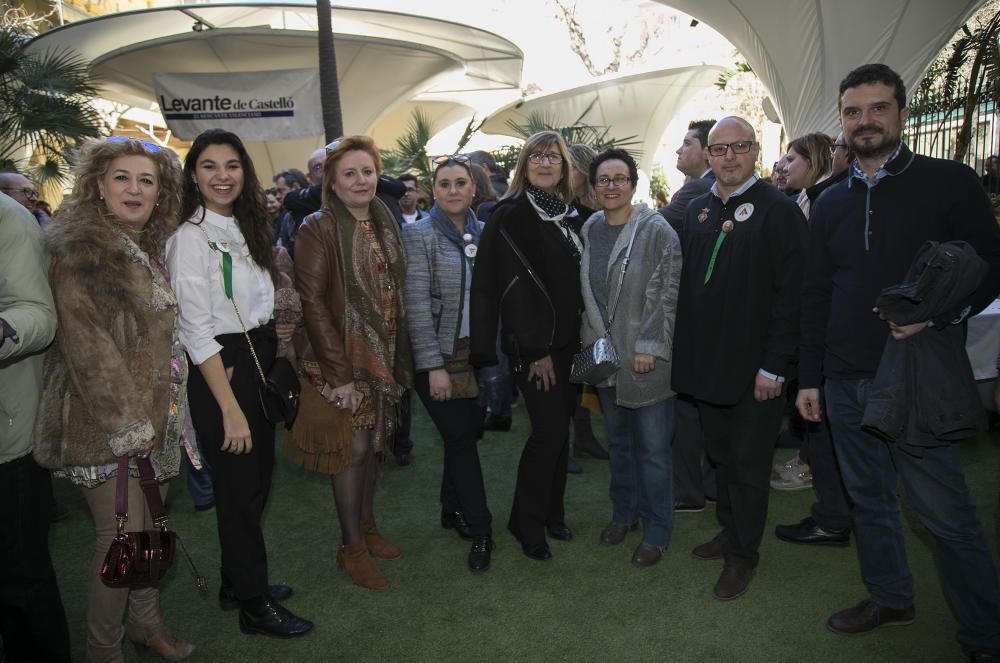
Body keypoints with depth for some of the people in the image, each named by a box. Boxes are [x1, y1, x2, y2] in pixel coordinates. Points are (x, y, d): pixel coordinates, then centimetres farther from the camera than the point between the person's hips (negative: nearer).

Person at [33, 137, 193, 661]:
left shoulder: (149, 248, 13)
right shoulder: (81, 248, -12)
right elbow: (84, 341, -18)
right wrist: (125, 421, -20)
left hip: (153, 416, 8)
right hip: (108, 420, -8)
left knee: (148, 525, 16)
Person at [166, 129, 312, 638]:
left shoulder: (245, 229, 10)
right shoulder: (190, 237, -14)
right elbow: (195, 330, -18)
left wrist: (270, 362, 6)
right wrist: (230, 409, -19)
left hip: (260, 362, 8)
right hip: (220, 371, -8)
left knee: (256, 479, 16)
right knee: (239, 486, 3)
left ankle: (238, 582, 35)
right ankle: (253, 604, 20)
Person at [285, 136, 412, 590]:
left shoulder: (384, 224, 8)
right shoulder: (319, 229, -12)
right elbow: (312, 301, -17)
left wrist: (399, 358, 8)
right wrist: (338, 372, -19)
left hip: (383, 356, 6)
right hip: (344, 361, -6)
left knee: (372, 444, 16)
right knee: (353, 449, 1)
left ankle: (367, 525, 34)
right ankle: (352, 547, 19)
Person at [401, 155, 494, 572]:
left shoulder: (483, 232, 7)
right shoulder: (419, 235, -7)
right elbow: (417, 305, -12)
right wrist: (433, 366, -15)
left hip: (477, 353, 5)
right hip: (439, 354, -4)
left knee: (468, 432, 10)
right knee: (460, 438, 0)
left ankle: (452, 507, 34)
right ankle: (480, 530, 14)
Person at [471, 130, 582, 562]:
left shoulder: (567, 216, 13)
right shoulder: (509, 216, -8)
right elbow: (513, 285, -14)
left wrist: (579, 338, 12)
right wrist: (536, 349, -17)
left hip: (566, 343, 6)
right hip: (531, 345, -6)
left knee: (559, 429, 11)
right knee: (549, 431, -5)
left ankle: (552, 514, 27)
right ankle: (528, 525, 12)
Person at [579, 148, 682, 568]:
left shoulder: (657, 231, -9)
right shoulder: (588, 232, 8)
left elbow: (667, 293, -12)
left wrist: (648, 347, -15)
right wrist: (589, 343, 8)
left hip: (646, 360, -5)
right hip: (604, 358, 5)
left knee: (653, 448, 2)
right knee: (618, 441, 18)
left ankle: (656, 532, 18)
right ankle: (624, 512, 35)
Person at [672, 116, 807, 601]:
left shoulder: (779, 211, -9)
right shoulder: (696, 210, 9)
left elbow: (790, 296, -13)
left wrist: (774, 366, -16)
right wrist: (686, 351, 8)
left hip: (754, 369, -5)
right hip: (706, 362, 6)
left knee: (749, 466, 7)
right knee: (720, 457, 18)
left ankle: (742, 557, 23)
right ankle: (729, 531, 37)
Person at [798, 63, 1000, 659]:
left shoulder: (949, 183, -1)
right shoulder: (831, 203, 11)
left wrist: (936, 314, -20)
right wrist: (810, 376, 10)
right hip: (846, 382, 5)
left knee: (946, 512, 0)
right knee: (869, 500, 16)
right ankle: (889, 599, 34)